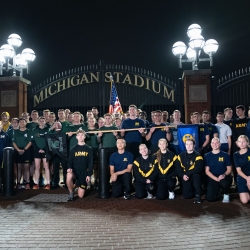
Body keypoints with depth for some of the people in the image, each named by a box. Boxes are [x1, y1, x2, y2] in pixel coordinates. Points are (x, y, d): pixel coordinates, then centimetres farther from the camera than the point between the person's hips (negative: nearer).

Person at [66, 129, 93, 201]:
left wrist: (89, 174, -7)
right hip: (75, 171, 0)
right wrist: (69, 168, -19)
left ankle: (81, 187, 33)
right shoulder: (73, 149, 7)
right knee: (69, 176, -38)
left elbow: (90, 163, 2)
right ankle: (71, 193, -12)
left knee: (80, 195, -4)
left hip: (84, 172, 0)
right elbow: (70, 160, 3)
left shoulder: (89, 149, 4)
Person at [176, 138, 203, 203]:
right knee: (187, 195, -11)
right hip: (185, 177, 3)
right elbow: (178, 168, -1)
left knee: (196, 175, -38)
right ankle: (194, 191, 25)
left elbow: (198, 168, -22)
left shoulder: (197, 156, -9)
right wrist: (183, 175, -19)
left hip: (195, 176, -3)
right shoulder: (181, 155, 3)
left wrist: (187, 174, -28)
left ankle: (198, 195, -21)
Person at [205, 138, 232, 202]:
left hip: (224, 178, -1)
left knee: (224, 182, -39)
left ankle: (226, 194, -3)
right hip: (212, 179, 1)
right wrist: (216, 178, -15)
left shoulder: (225, 155, 3)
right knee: (210, 198, -18)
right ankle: (217, 191, 19)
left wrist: (224, 175, -19)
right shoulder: (207, 156, 4)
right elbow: (207, 171, 0)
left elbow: (229, 169, 3)